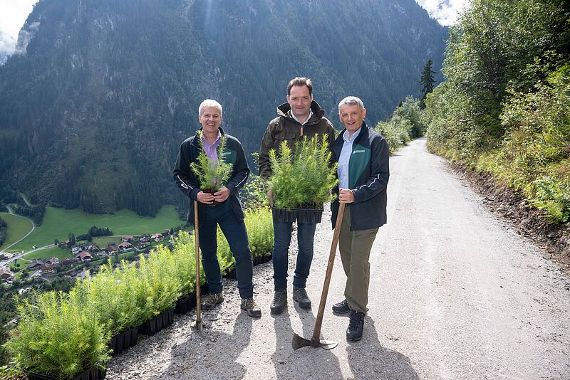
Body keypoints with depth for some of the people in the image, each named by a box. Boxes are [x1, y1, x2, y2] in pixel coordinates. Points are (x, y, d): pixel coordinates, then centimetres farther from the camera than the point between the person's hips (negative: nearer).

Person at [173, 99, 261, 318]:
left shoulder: (233, 144, 0)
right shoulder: (188, 146, 0)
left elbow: (243, 171, 4)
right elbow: (179, 175, 2)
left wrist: (230, 188, -14)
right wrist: (195, 193, -15)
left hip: (228, 205, -1)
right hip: (202, 207, 1)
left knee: (242, 252, -4)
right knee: (208, 254, 14)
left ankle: (247, 298, 13)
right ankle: (215, 293, 34)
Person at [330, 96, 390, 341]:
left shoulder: (376, 142, -8)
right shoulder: (338, 142, 13)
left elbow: (381, 177, -14)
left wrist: (356, 195, -25)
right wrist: (335, 197, 8)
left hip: (365, 211, -6)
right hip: (342, 210, 7)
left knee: (359, 261, -5)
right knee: (347, 257, 15)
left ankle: (357, 312, 8)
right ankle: (353, 299, 33)